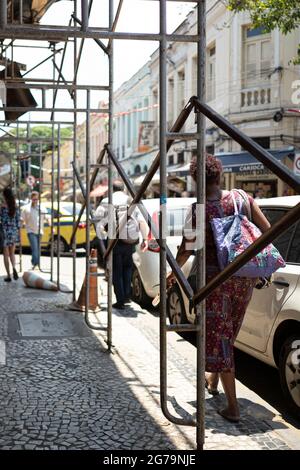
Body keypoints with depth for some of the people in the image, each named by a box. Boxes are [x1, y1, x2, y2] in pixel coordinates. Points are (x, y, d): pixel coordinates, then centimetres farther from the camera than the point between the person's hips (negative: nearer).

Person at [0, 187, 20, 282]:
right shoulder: (15, 205, 3)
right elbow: (18, 221, 5)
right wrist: (18, 234, 11)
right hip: (14, 231, 4)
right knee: (12, 253, 16)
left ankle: (9, 276, 6)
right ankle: (14, 268, -10)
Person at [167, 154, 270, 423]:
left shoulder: (198, 210, -12)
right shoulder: (242, 197, 0)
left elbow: (186, 249, -6)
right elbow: (267, 230, 1)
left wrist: (172, 275, 12)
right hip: (245, 277, 5)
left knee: (218, 337, 2)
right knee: (227, 332, 23)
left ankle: (233, 407, 1)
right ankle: (213, 379, 45)